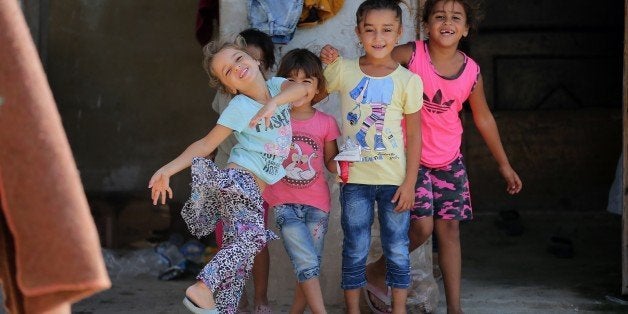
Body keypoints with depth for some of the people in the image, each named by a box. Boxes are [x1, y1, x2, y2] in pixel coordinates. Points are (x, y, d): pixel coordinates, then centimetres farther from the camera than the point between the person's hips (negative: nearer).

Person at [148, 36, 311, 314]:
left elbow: (301, 88, -11)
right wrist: (168, 169, -11)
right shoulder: (239, 107, -5)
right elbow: (206, 144, -4)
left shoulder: (276, 86, 9)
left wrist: (273, 102, -27)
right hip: (239, 179, -6)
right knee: (251, 236, -28)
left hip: (254, 191, 6)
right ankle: (202, 289, -33)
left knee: (239, 253, 4)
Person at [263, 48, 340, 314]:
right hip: (284, 204, -2)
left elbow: (330, 161, 10)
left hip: (317, 205, 2)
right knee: (307, 264, -12)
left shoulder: (326, 123, 1)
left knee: (309, 268, 6)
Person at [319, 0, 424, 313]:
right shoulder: (342, 69, 0)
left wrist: (409, 182, -6)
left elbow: (414, 135, -2)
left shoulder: (408, 80, -4)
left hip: (394, 179, -1)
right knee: (355, 251, 8)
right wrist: (322, 62, -2)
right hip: (355, 178, 1)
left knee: (397, 250, 7)